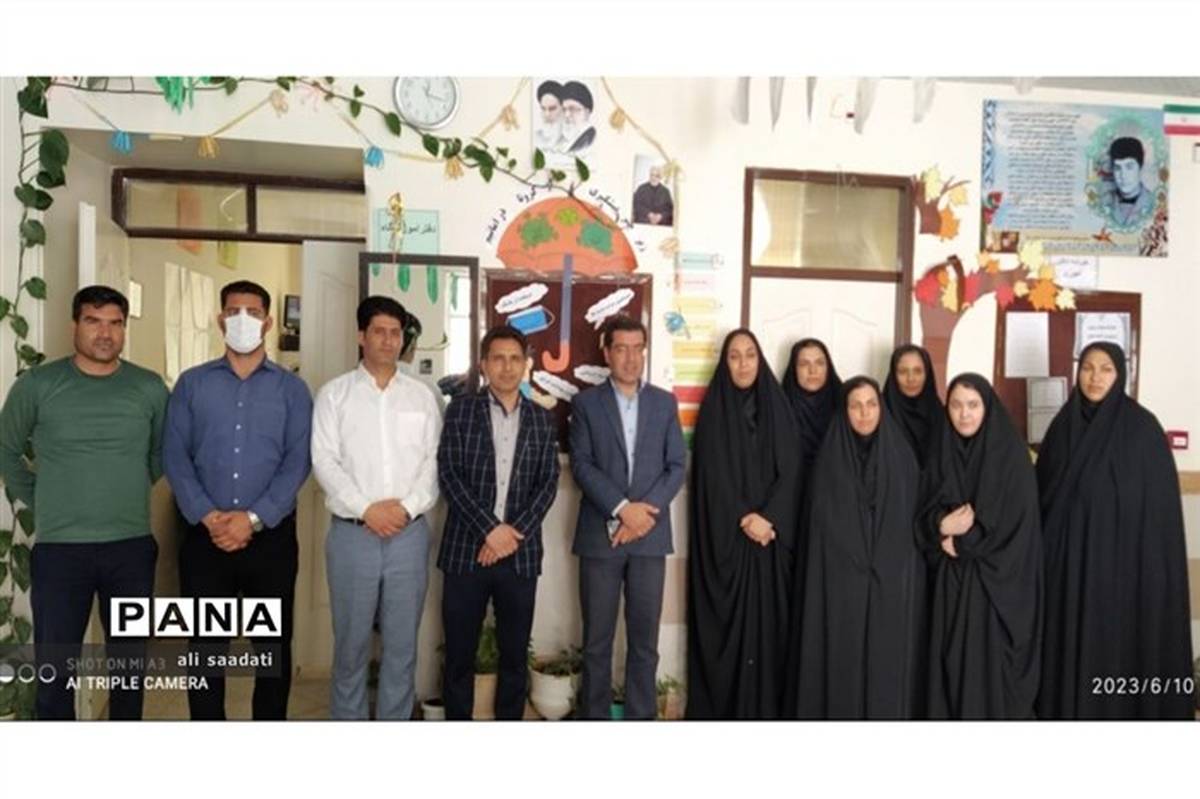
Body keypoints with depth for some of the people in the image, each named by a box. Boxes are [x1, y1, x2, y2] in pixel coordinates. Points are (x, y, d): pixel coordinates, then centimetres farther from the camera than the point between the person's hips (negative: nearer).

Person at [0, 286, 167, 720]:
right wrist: (41, 501, 5)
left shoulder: (150, 387, 1)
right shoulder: (37, 384, -4)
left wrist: (128, 492, 9)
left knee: (130, 659, 14)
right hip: (59, 548, -1)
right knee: (54, 665, 6)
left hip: (132, 547, 2)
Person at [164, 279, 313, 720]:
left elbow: (298, 461, -4)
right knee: (206, 645, 9)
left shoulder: (291, 387, 4)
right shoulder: (191, 383, 7)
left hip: (272, 536, 0)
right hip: (205, 536, 1)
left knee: (273, 643, 9)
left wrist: (253, 518, -15)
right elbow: (175, 456, 0)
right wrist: (207, 516, -13)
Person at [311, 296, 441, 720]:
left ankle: (396, 720, 22)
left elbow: (435, 460, 4)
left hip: (409, 532, 2)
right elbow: (324, 460, -5)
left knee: (402, 643, 9)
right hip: (352, 533, -1)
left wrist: (406, 506, -10)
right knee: (351, 642, 8)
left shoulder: (422, 396, 9)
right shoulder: (334, 393, 3)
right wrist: (366, 509, -13)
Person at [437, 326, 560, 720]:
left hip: (521, 554, 2)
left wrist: (514, 534, -9)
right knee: (459, 654, 7)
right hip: (466, 550, -2)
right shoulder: (461, 409, 2)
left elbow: (548, 483, 4)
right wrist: (490, 529, -14)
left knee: (515, 655, 10)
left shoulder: (541, 419, 9)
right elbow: (448, 475, -6)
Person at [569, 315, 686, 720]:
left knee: (645, 639, 8)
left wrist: (646, 510, -10)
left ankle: (642, 716, 19)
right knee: (597, 640, 6)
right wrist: (622, 508, -16)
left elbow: (677, 465, 4)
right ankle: (593, 715, 18)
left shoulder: (665, 402, 9)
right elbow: (581, 464, -5)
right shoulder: (586, 402, 3)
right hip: (600, 534, -1)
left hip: (650, 534, 2)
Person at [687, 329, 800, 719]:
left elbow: (790, 471, 0)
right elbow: (713, 475, -5)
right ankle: (720, 707, 11)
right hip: (724, 535, -2)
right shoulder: (713, 409, 2)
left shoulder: (777, 407, 7)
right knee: (725, 624, 1)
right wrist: (743, 519, -15)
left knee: (767, 620, 4)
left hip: (772, 533, 2)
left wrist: (768, 517, -14)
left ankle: (765, 707, 14)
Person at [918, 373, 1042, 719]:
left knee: (992, 662, 0)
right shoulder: (941, 454, 5)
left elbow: (1018, 523, -11)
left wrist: (962, 539, -11)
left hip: (997, 580, -4)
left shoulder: (1011, 454, -7)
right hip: (951, 578, 4)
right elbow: (923, 513, 6)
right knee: (952, 660, 8)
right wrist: (942, 526, -16)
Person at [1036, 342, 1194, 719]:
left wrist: (1153, 567, -12)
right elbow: (1043, 493, 10)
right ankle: (1062, 709, 24)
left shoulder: (1142, 428, -7)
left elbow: (1160, 504, -8)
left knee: (1114, 646, 2)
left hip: (1120, 557, -4)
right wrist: (1042, 552, 6)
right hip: (1067, 557, 4)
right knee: (1067, 644, 10)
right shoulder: (1063, 425, 5)